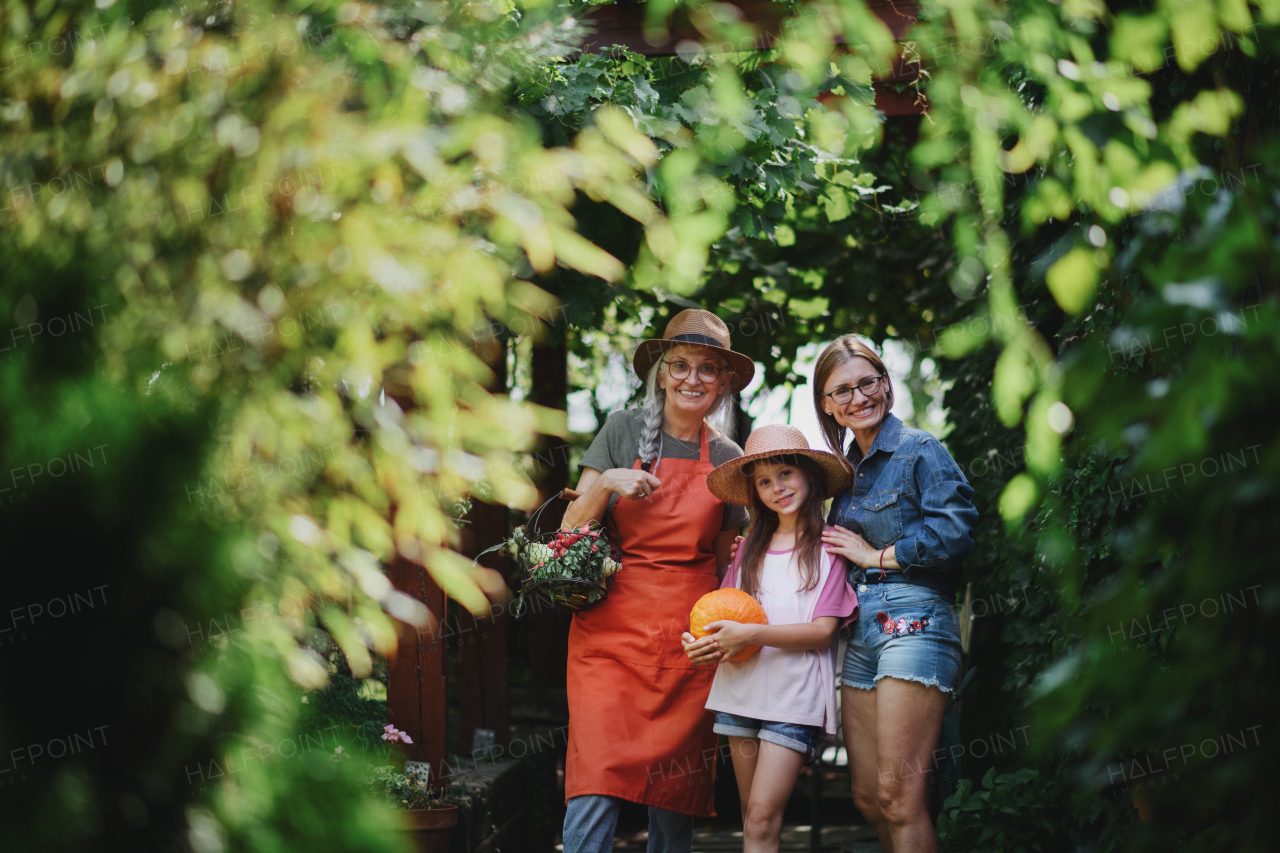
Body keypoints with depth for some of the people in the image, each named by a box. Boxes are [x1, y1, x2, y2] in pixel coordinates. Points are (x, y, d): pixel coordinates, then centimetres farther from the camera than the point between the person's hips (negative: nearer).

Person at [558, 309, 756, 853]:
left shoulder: (728, 459, 10)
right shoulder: (623, 431, 5)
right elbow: (572, 531, 4)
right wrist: (605, 483, -13)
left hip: (689, 643, 2)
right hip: (612, 632, -2)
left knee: (674, 794, 1)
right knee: (595, 788, -14)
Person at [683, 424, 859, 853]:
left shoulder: (829, 545, -1)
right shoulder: (752, 547, 15)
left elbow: (822, 631, -7)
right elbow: (725, 613, 13)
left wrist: (750, 634, -18)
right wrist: (702, 642, -10)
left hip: (795, 693, -5)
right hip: (741, 686, 5)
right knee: (752, 818, 7)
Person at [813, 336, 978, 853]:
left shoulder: (919, 451, -2)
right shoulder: (848, 469, 20)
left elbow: (956, 532, -16)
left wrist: (878, 556, -6)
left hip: (913, 621, -8)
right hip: (861, 631, 8)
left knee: (898, 794, -13)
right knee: (868, 799, 7)